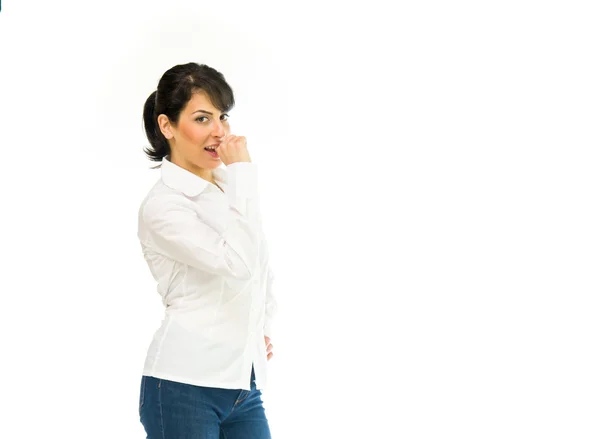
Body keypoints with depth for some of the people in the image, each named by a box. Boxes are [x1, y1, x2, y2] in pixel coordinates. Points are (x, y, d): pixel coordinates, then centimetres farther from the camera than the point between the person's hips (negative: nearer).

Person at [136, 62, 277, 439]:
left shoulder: (230, 186, 11)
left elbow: (262, 266, 27)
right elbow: (238, 262, -24)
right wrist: (244, 172, -18)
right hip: (184, 386, -7)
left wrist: (264, 327, 17)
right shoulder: (163, 206, -12)